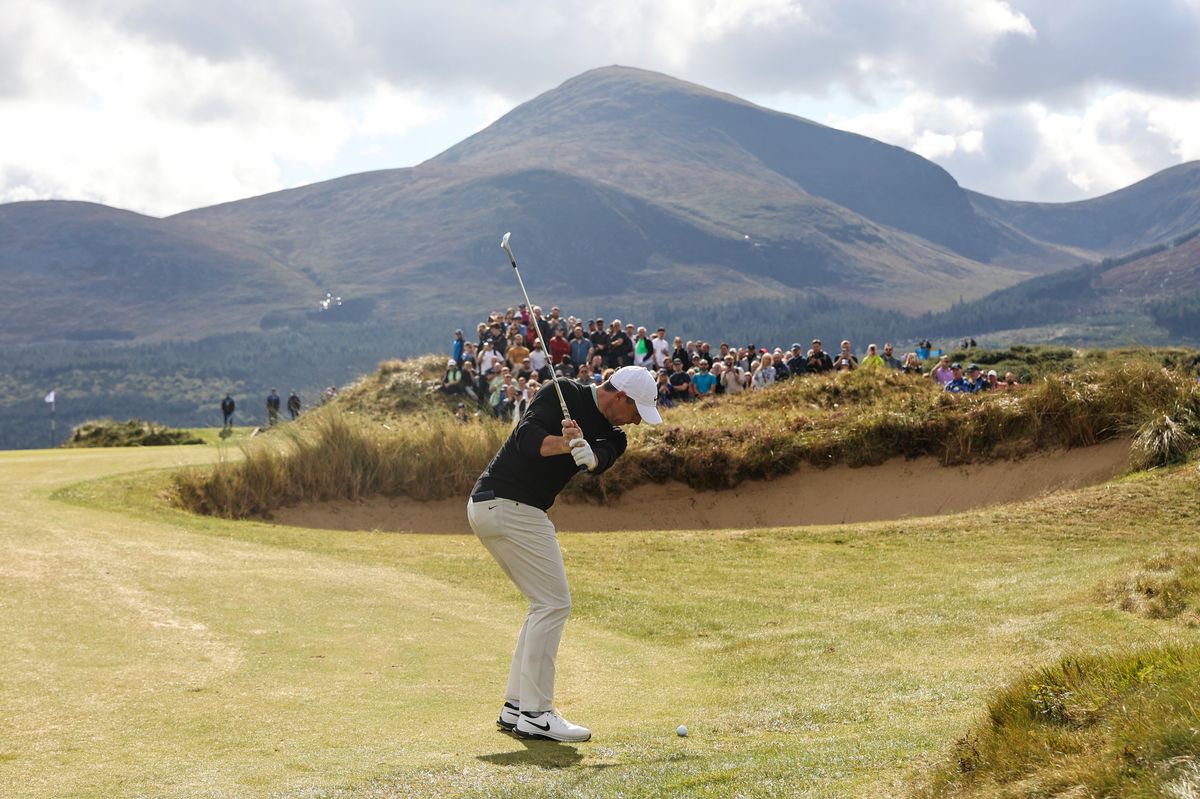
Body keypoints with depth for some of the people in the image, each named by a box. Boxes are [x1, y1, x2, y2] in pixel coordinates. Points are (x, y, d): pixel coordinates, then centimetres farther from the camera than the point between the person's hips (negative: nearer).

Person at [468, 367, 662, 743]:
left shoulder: (609, 433, 11)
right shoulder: (563, 394, -9)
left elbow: (603, 459, -11)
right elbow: (528, 437, -22)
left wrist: (589, 454, -34)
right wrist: (565, 444, -41)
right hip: (509, 505, -10)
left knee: (546, 604, 14)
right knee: (554, 603, -8)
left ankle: (515, 707, 18)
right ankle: (535, 714, -7)